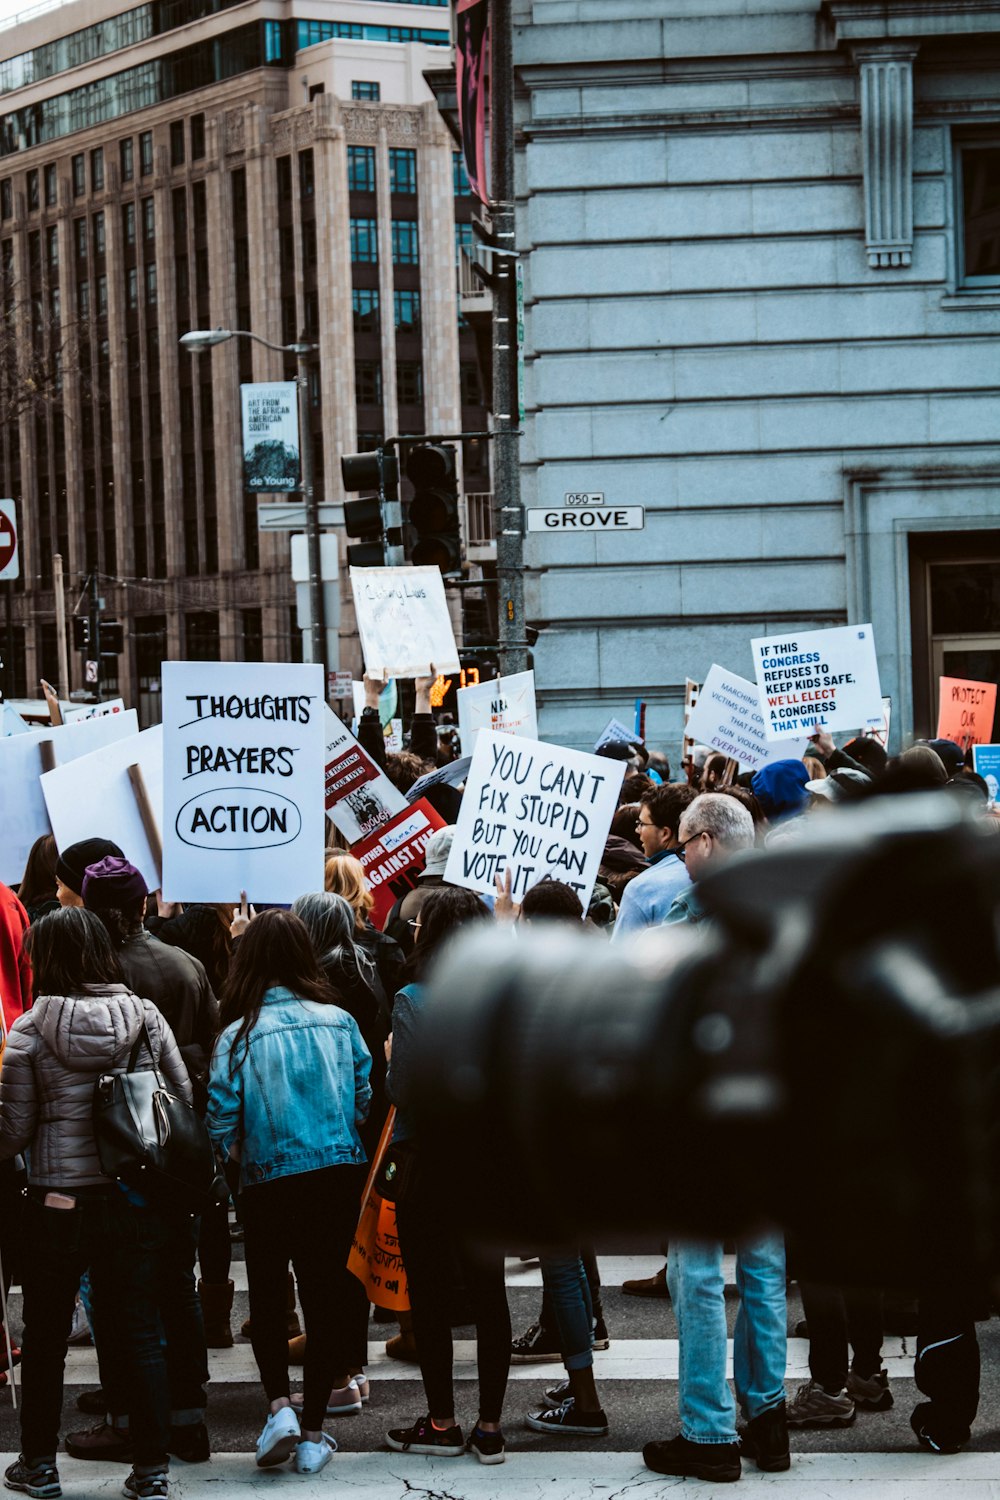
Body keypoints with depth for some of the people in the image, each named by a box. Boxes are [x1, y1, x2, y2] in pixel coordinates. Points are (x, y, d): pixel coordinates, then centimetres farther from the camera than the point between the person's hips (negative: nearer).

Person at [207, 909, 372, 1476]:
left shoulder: (238, 1035, -9)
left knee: (267, 1295, 16)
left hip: (270, 1180, -2)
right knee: (326, 1298, 10)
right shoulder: (340, 1022, -2)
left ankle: (280, 1405, -2)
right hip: (341, 1174, 2)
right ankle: (313, 1434, 13)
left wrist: (238, 1154, 10)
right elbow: (366, 1096, 4)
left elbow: (223, 1121, -9)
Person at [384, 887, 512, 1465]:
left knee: (430, 1293, 6)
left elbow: (403, 1089, -16)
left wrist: (390, 1060, 3)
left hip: (430, 1163, -4)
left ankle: (442, 1423, 11)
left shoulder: (414, 1001, -12)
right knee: (489, 1288, 8)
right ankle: (490, 1427, 11)